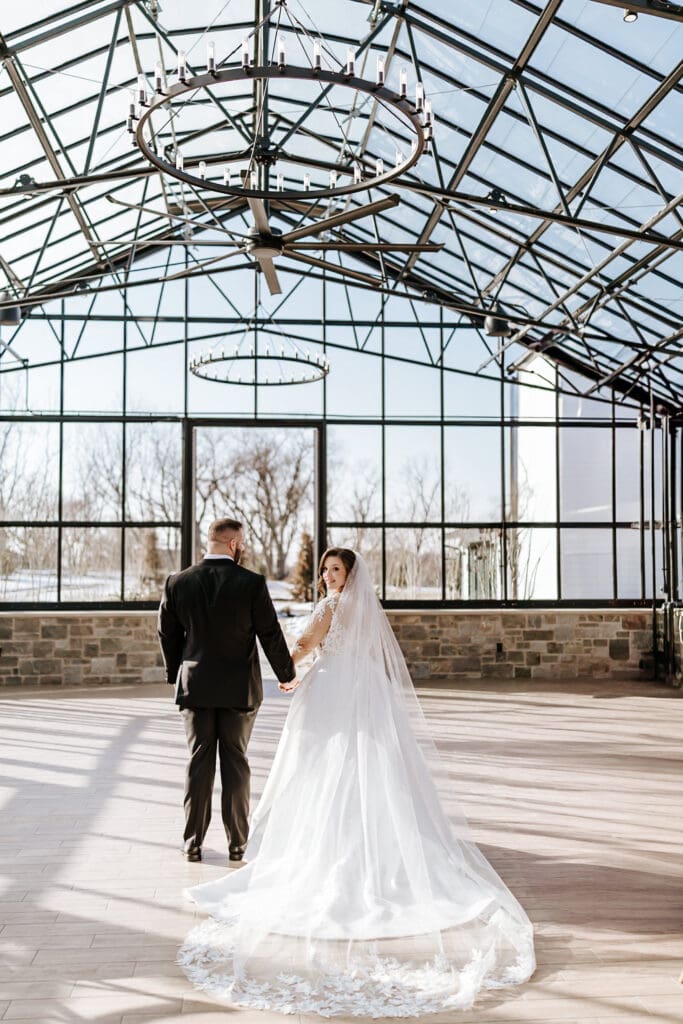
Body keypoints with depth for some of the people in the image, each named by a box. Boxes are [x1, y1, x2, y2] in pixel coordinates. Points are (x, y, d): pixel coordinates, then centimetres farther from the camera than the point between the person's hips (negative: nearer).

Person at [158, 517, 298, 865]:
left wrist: (176, 674, 20)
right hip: (239, 688, -2)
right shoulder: (252, 583, -11)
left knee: (198, 763, 9)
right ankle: (237, 843, 14)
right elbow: (270, 635, -6)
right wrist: (287, 675, 9)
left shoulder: (177, 583, -4)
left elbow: (167, 634, 5)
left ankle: (193, 842, 14)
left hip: (194, 686, 2)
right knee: (235, 764, 7)